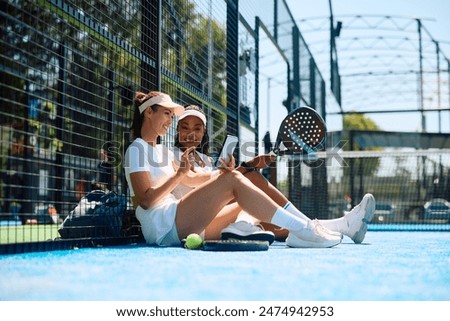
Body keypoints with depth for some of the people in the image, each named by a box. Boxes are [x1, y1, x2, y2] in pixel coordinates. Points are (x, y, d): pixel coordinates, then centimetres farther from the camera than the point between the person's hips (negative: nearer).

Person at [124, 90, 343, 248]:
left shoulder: (163, 151, 26)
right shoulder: (137, 149, -1)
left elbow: (191, 179, 14)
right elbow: (146, 200, -13)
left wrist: (220, 172, -4)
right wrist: (180, 173, -18)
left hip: (179, 226, 9)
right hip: (163, 226, -9)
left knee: (247, 210, 1)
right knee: (233, 181, -19)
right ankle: (301, 228, -24)